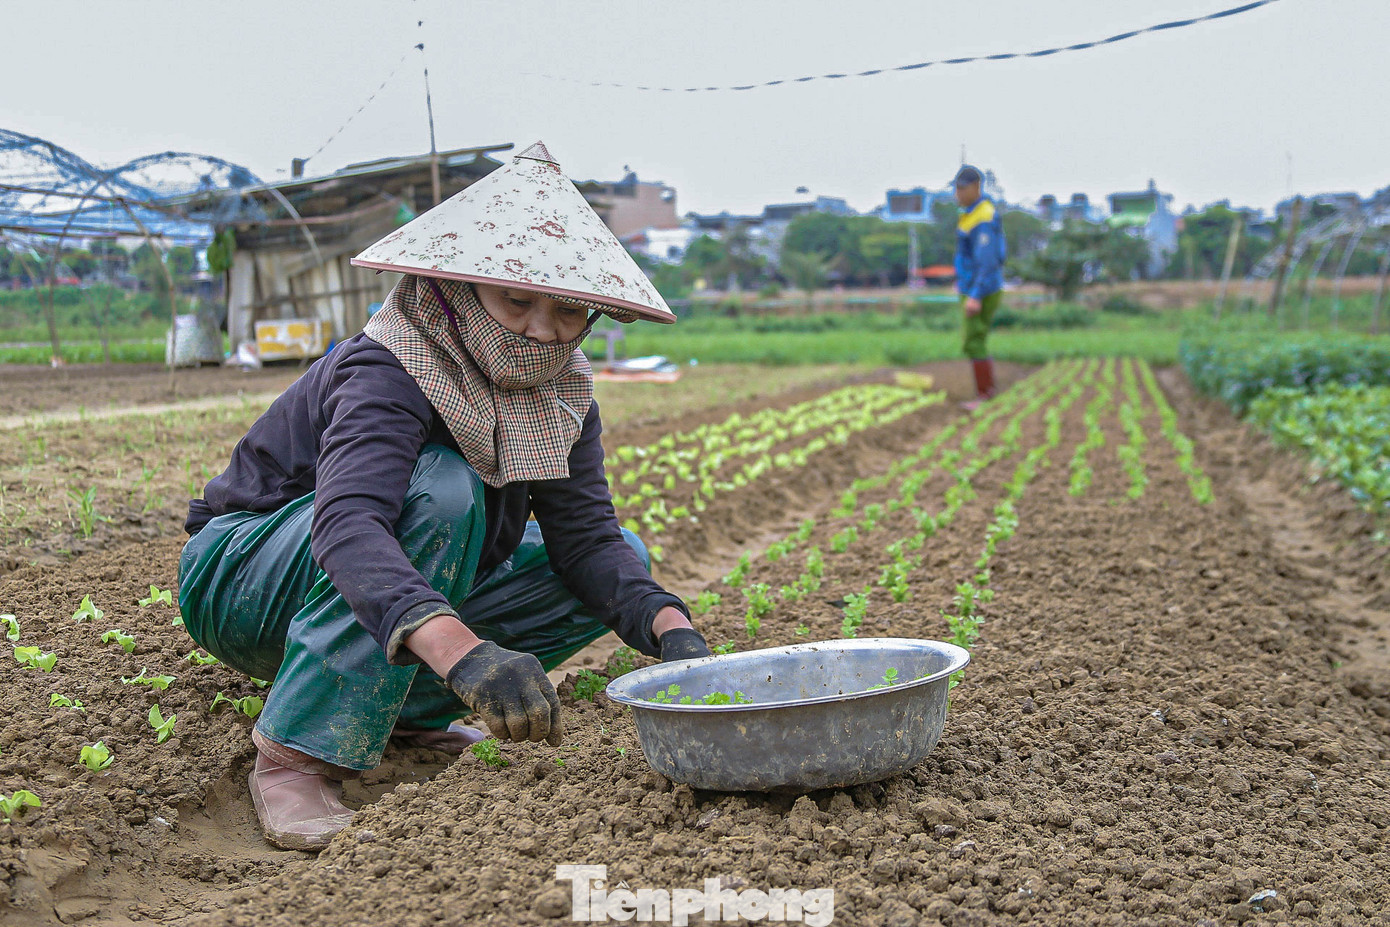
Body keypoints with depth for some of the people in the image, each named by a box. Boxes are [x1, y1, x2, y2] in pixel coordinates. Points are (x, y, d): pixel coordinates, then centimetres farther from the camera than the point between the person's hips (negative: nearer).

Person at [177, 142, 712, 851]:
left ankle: (409, 710, -1)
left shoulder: (559, 394, -7)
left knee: (627, 563, -4)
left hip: (411, 606, 7)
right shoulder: (388, 373, -29)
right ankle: (298, 751, -29)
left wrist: (670, 628, -33)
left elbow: (588, 537, -14)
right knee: (439, 488, -36)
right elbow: (346, 520, -46)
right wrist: (461, 649, -62)